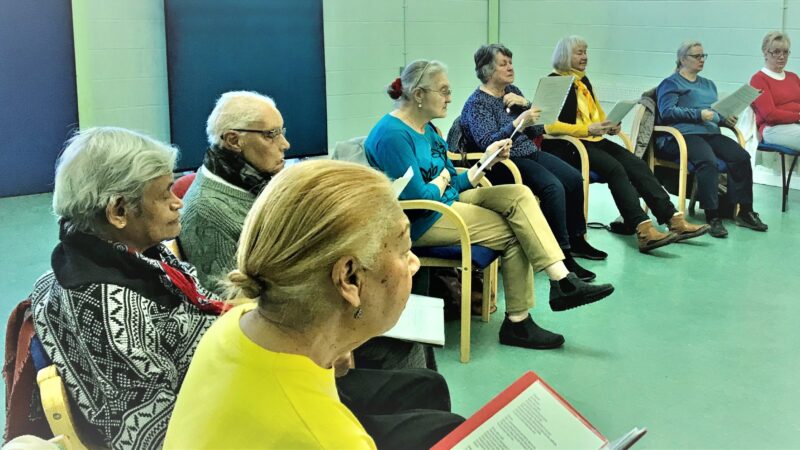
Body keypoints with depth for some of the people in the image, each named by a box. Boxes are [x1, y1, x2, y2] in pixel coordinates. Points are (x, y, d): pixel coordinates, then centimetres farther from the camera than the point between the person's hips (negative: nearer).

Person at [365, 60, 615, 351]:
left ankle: (562, 281, -15)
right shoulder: (392, 134, -18)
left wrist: (486, 161, 2)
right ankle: (517, 322, -2)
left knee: (519, 194, -8)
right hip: (420, 222, -9)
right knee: (514, 233, -12)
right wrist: (442, 181, -3)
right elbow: (419, 197, -22)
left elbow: (453, 184, 14)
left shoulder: (426, 129, 13)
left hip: (448, 200, 9)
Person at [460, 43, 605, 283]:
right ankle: (563, 256, -24)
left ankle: (576, 240, 11)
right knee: (553, 187, -28)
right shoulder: (477, 103, -8)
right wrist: (517, 124, -34)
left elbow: (537, 130, 10)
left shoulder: (512, 91, 13)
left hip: (531, 153, 8)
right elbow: (487, 143, -22)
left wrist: (526, 104, -8)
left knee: (574, 179, -6)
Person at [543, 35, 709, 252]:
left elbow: (598, 113, 26)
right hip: (568, 145, -8)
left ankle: (674, 220, -17)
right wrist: (588, 129, -22)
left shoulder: (583, 80, 19)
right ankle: (643, 231, -38)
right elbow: (549, 125, -17)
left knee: (637, 165, -13)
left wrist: (609, 125, 3)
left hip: (593, 140, 8)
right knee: (614, 168, -30)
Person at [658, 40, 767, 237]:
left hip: (710, 133, 6)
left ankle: (745, 212, -17)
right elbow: (667, 112, -6)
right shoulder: (671, 83, 9)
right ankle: (712, 217, -36)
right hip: (682, 134, -6)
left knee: (741, 156, -21)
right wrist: (698, 114, -15)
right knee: (707, 160, -36)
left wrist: (726, 118, 6)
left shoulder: (709, 85, 31)